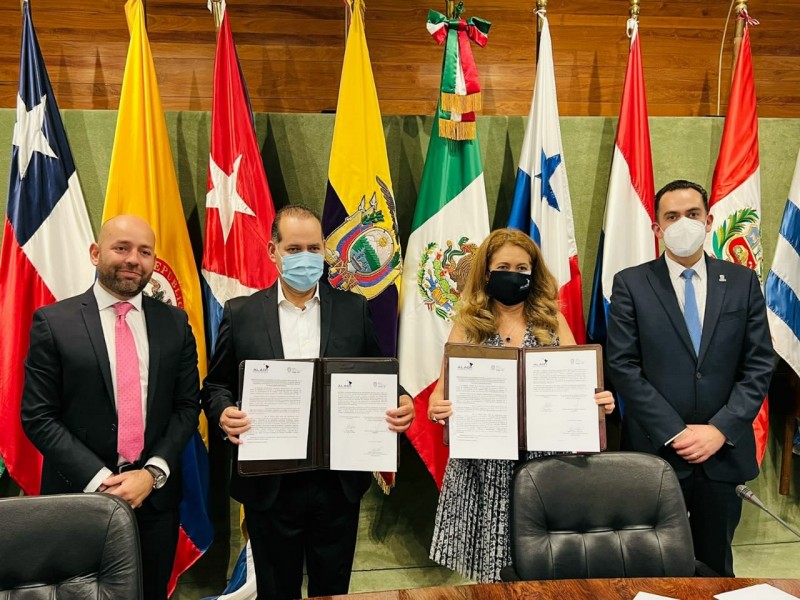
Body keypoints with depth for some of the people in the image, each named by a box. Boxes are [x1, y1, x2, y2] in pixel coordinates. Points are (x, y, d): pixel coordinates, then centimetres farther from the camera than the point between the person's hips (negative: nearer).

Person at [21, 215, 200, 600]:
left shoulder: (174, 323, 2)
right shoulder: (53, 322, -5)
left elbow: (187, 405, 2)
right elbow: (38, 416, -7)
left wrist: (152, 473, -9)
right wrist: (99, 480, -14)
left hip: (156, 495, 3)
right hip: (80, 496, -2)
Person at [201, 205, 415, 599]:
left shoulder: (354, 309, 2)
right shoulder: (241, 314, 0)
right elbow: (216, 385, 5)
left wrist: (401, 401, -14)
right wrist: (223, 412, -16)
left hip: (339, 482, 1)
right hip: (269, 484, 0)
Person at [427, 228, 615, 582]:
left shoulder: (552, 319, 7)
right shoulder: (468, 323, 4)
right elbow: (444, 387, 1)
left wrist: (598, 401, -15)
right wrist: (436, 408, -20)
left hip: (542, 456, 1)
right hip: (483, 461, 0)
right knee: (491, 569, 5)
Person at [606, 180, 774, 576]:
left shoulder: (742, 282, 5)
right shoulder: (631, 284, -3)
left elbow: (759, 366, 1)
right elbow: (623, 367, -8)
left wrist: (721, 429, -10)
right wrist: (674, 433, -13)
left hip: (724, 451, 2)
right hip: (655, 450, -2)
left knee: (716, 567, 18)